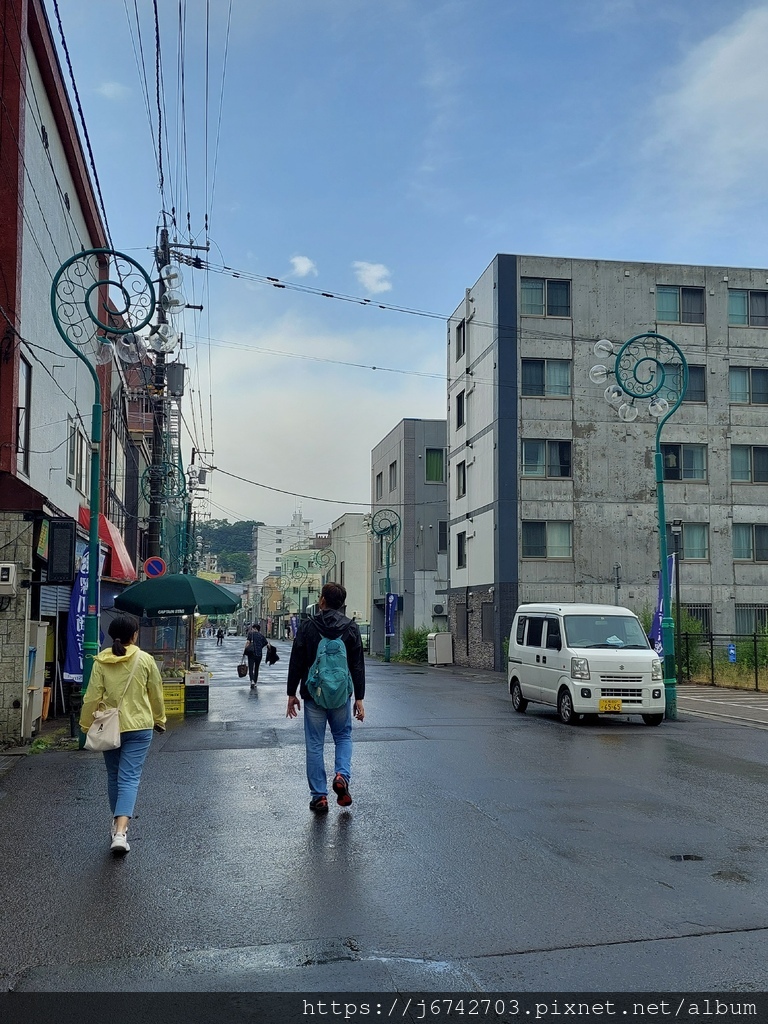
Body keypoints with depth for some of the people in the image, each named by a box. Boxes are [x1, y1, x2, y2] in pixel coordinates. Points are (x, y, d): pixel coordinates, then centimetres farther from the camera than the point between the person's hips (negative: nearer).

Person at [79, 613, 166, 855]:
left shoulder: (101, 661, -6)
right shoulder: (145, 660, -7)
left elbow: (92, 696, -4)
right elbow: (155, 694, 2)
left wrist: (86, 724, 9)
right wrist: (159, 720, 17)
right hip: (139, 727, -2)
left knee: (114, 776, 19)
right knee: (130, 778, -3)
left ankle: (117, 823, 33)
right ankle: (120, 832, -17)